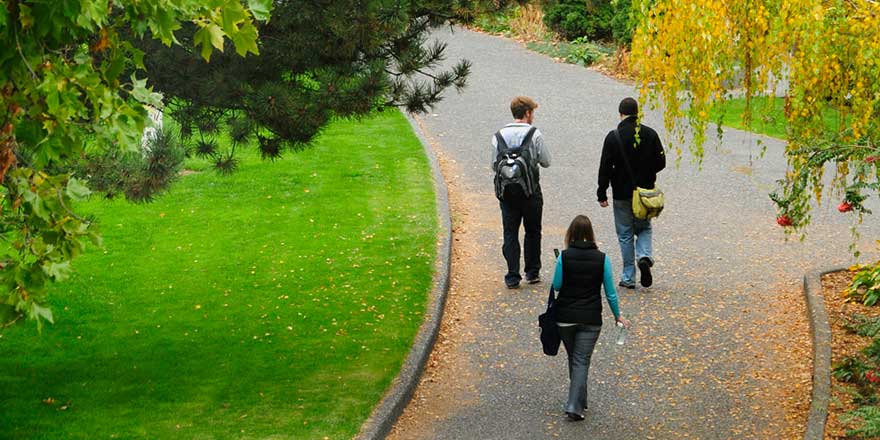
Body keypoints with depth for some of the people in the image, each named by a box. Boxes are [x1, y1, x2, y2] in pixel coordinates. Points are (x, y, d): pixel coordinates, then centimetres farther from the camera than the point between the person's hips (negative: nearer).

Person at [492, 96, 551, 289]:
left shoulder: (499, 136, 3)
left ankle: (512, 276, -1)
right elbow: (546, 161, -2)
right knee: (532, 231, 13)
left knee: (510, 233, 5)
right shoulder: (534, 134, -7)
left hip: (506, 191, 2)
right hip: (530, 191, -2)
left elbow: (494, 165, 5)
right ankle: (532, 273, 17)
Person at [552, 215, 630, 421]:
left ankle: (578, 401, 31)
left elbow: (556, 285, -3)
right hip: (590, 319, -1)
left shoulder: (564, 257, -10)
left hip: (565, 317, 1)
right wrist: (618, 315, 11)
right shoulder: (602, 258, -7)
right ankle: (574, 405, -9)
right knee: (582, 361, 2)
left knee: (573, 359, 20)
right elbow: (610, 292, -2)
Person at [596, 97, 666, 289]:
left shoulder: (614, 137, -10)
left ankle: (629, 277, 7)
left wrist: (602, 194, -3)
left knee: (625, 234, 6)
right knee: (644, 228, 19)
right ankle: (645, 256, -9)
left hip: (622, 193, -2)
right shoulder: (650, 134, -1)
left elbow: (605, 168, -10)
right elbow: (661, 162, 2)